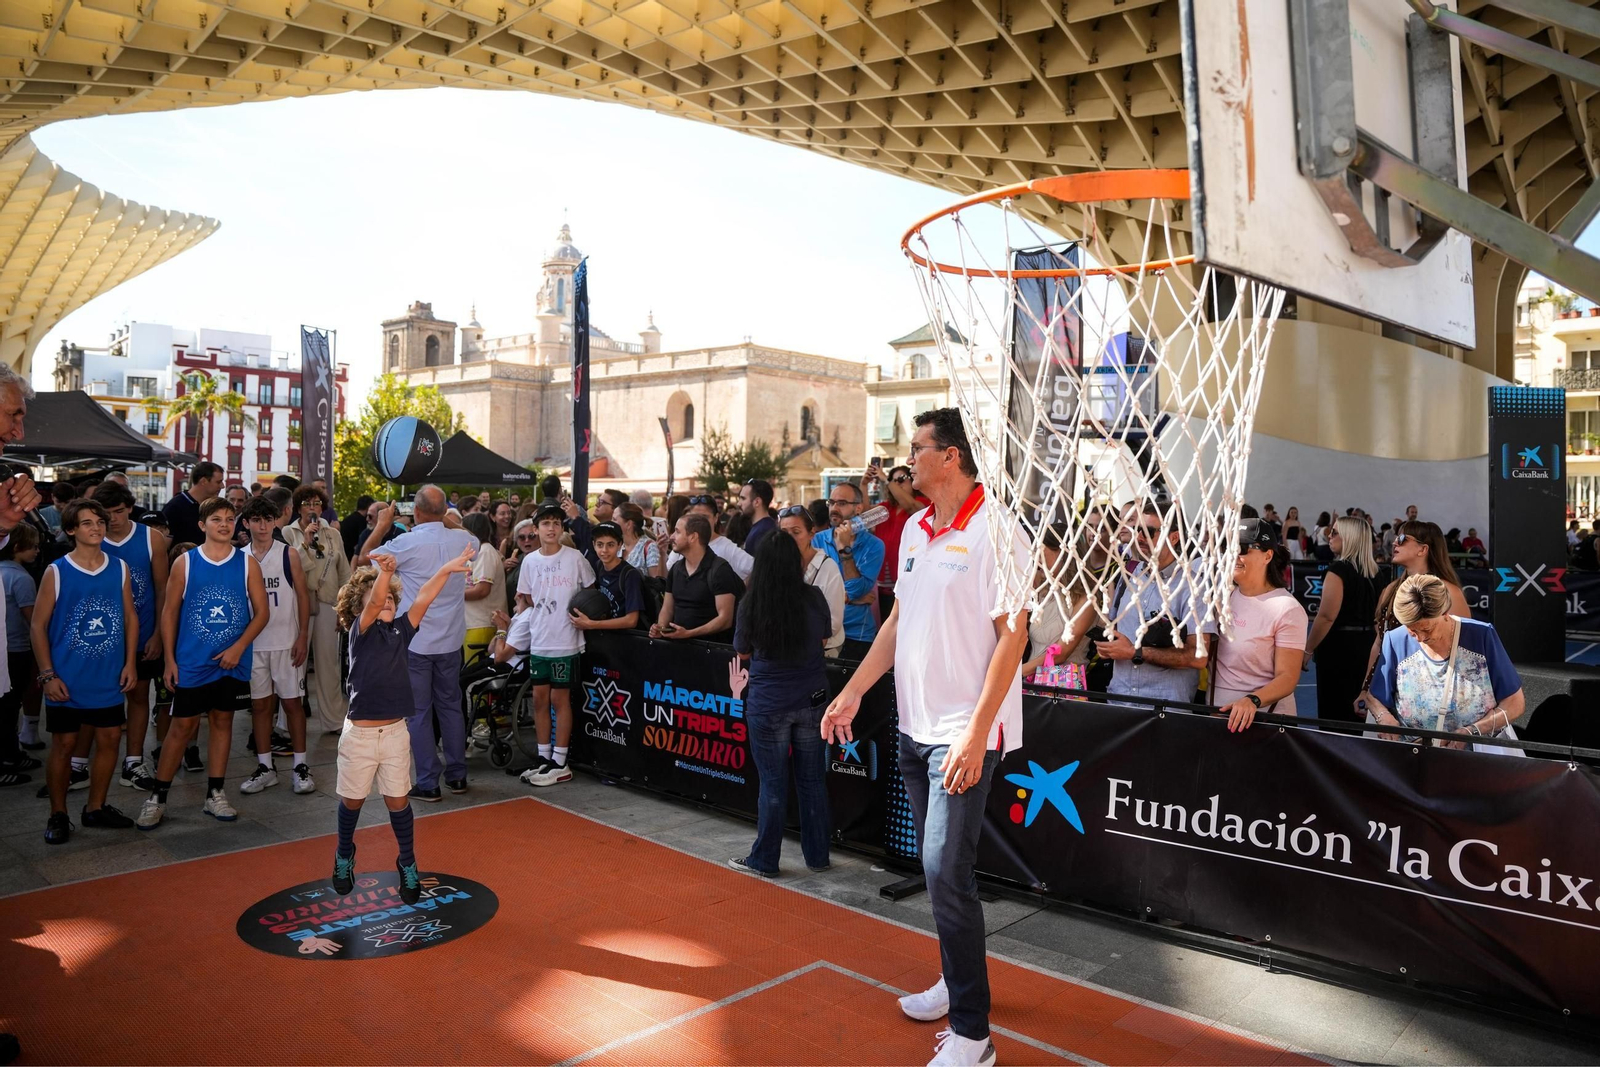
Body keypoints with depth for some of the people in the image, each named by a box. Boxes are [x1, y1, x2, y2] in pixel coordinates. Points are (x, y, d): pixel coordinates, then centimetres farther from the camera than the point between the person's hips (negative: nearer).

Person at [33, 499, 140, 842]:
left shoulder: (119, 569, 2)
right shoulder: (56, 572, -7)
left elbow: (130, 617, 9)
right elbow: (39, 625, -5)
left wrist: (130, 662, 1)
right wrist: (48, 675, -10)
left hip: (109, 679, 3)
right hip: (66, 681, -3)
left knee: (110, 738, 8)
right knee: (63, 744, 4)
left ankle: (96, 808, 25)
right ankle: (58, 815, 19)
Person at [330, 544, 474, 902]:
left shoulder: (401, 630, 3)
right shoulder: (361, 630, -7)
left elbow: (422, 599, -7)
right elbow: (373, 606, -27)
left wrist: (447, 569, -19)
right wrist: (384, 572, -45)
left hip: (395, 731, 2)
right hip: (359, 732, -2)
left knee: (398, 800, 8)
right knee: (352, 800, 14)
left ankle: (408, 864, 24)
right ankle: (344, 856, 39)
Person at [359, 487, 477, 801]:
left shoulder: (405, 543, -16)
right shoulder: (462, 540, -5)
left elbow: (366, 557, 2)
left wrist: (382, 525, 12)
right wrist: (446, 519, 22)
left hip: (415, 641, -4)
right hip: (450, 640, 4)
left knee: (419, 712, 4)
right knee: (451, 706, 16)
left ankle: (427, 783, 7)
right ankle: (457, 775, 23)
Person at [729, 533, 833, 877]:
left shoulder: (751, 605, -12)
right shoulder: (814, 597, -7)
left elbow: (742, 652, 5)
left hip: (768, 705, -2)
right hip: (812, 700, 2)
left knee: (773, 784, 8)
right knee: (812, 779, 14)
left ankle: (763, 860, 19)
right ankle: (817, 855, 25)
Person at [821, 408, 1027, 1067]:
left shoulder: (995, 529, -14)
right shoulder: (915, 529, 10)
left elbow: (1012, 636, -17)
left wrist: (976, 734, -21)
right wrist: (854, 691, 11)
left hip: (964, 732, -7)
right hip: (915, 724, 8)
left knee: (946, 870, -8)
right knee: (938, 865, 17)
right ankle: (957, 980, 35)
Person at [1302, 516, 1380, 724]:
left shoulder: (1338, 569, -17)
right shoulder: (1373, 572, 8)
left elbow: (1327, 616, -20)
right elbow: (1375, 612, 16)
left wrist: (1307, 649, -12)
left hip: (1338, 645, -8)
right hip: (1364, 644, 8)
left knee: (1333, 709, 0)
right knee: (1356, 707, 17)